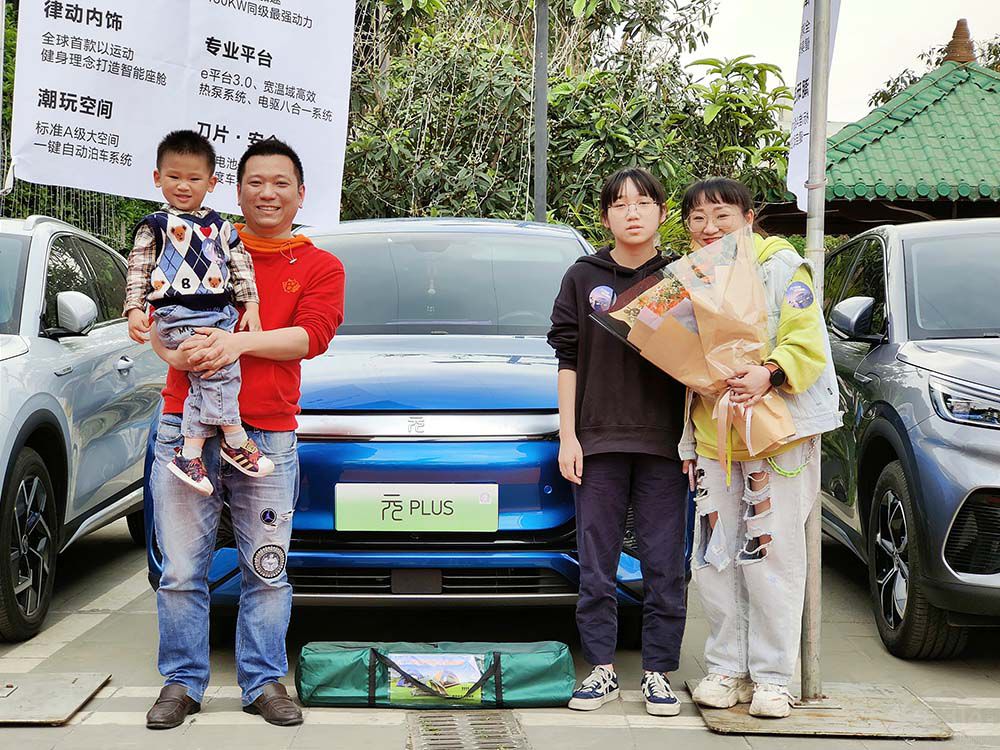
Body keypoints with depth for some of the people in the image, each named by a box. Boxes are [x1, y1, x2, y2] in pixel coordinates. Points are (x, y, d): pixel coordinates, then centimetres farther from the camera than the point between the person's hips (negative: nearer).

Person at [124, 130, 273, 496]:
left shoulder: (221, 226, 18)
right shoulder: (154, 226, 6)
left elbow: (241, 266, 20)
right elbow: (138, 270, 4)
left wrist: (251, 305, 10)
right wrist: (134, 309, -8)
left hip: (221, 314, 5)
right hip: (177, 315, -4)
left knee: (205, 385, -5)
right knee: (219, 365, -21)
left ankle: (189, 453, -2)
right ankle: (235, 439, -11)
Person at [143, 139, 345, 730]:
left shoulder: (320, 267, 10)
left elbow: (311, 335, -6)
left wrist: (240, 341, -19)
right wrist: (173, 350, -15)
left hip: (268, 437, 0)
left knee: (267, 571, 4)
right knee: (182, 569, 2)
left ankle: (265, 682, 16)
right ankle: (182, 683, 14)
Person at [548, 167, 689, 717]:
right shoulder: (584, 278, 8)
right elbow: (568, 360, 7)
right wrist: (567, 435, 0)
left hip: (664, 443, 0)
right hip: (597, 440, 1)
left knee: (664, 566, 2)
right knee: (596, 564, 3)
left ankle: (658, 673, 11)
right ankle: (602, 671, 12)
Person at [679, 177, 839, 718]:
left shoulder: (780, 267, -4)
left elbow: (807, 345, -11)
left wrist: (768, 374, -30)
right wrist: (688, 441, 15)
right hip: (712, 439, 5)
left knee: (772, 558, -1)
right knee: (713, 561, 6)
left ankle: (771, 677, 9)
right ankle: (726, 669, 20)